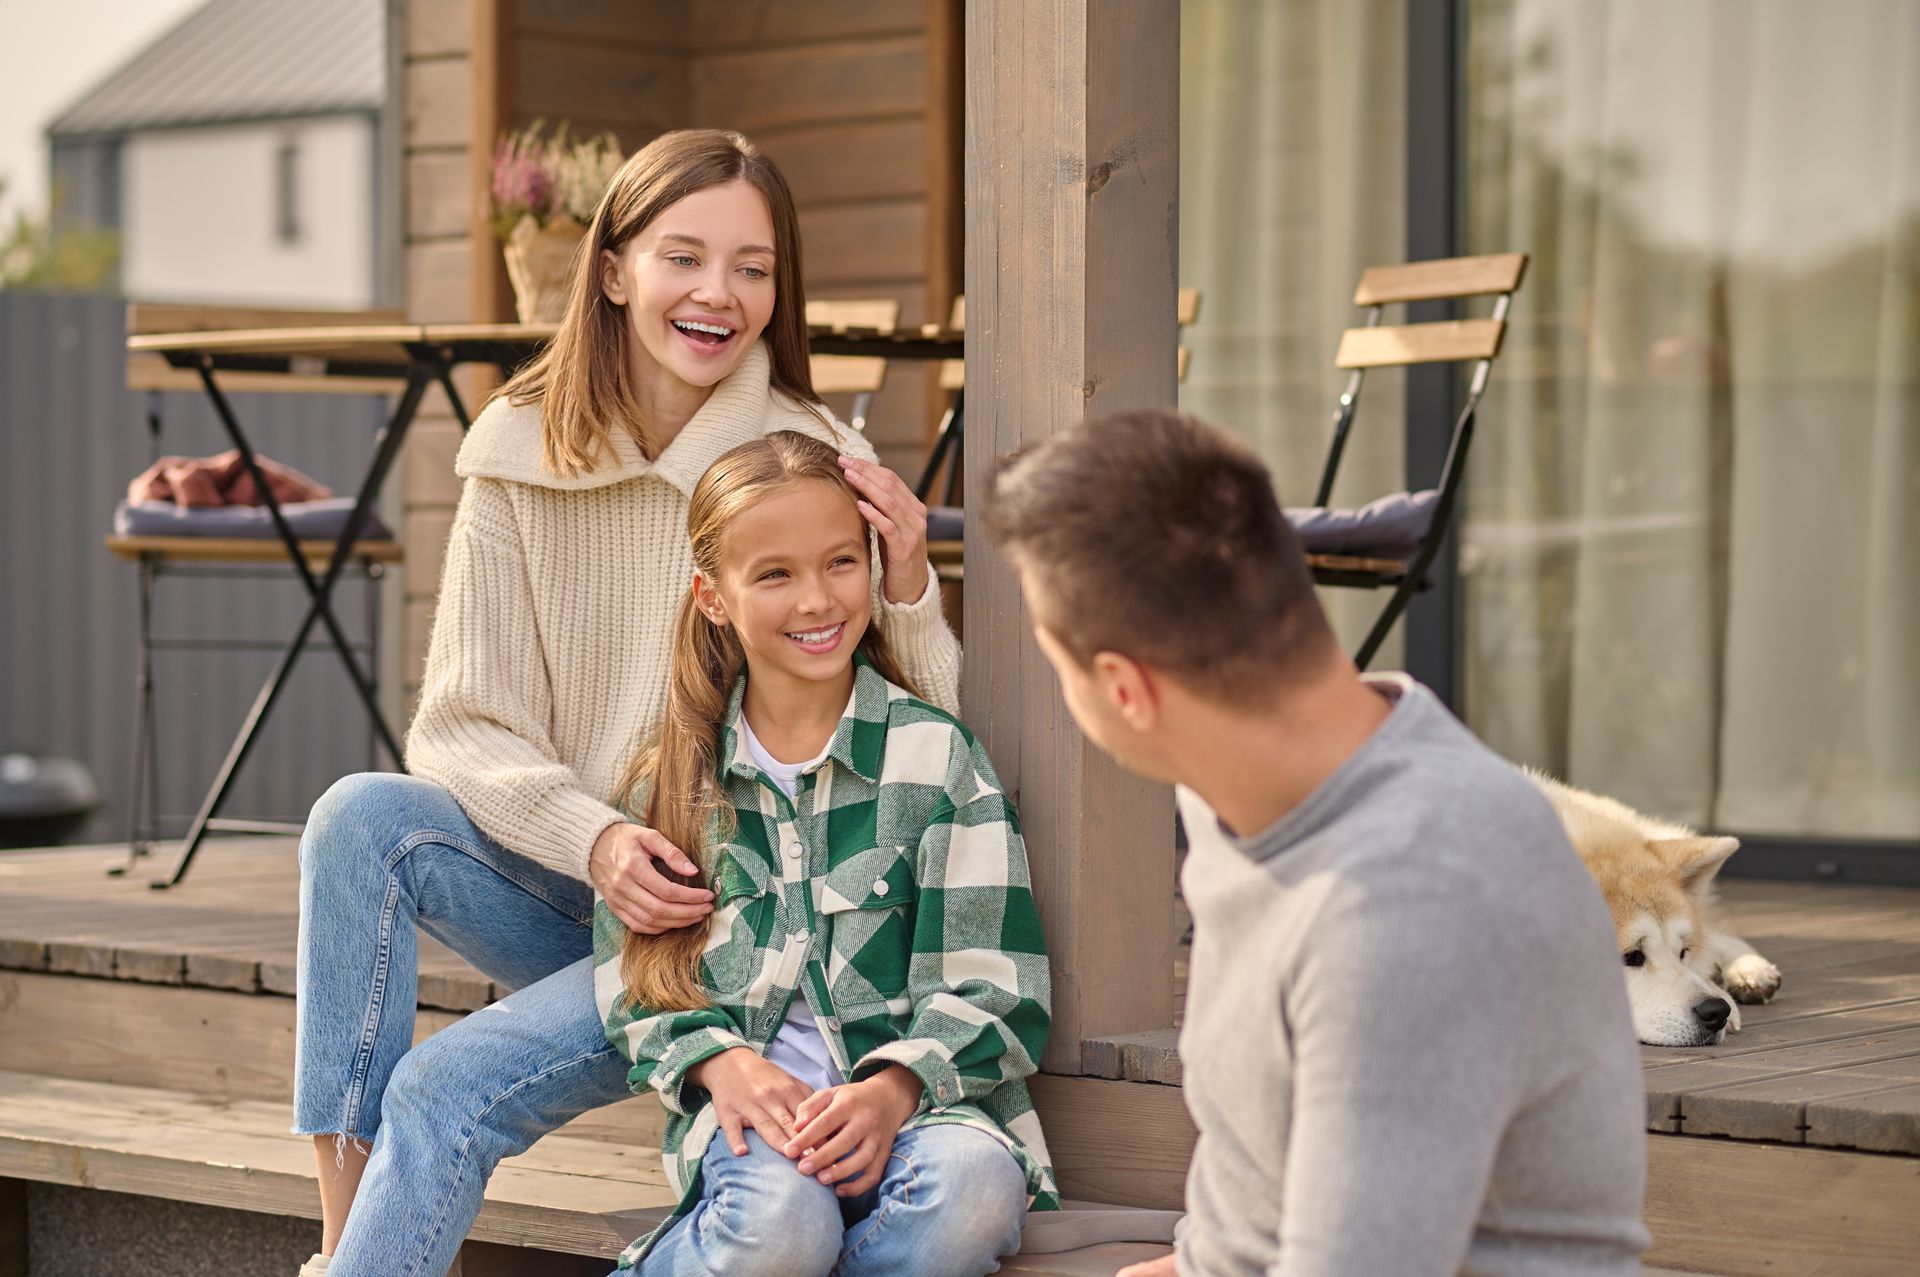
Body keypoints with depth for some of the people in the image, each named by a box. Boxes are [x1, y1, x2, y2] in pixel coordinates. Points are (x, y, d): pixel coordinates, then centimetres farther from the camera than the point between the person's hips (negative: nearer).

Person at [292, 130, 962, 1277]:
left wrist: (909, 591, -23)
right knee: (361, 816, -24)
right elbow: (464, 727, -2)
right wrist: (594, 840, -21)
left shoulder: (819, 468, -7)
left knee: (446, 1091, -23)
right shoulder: (522, 457, 0)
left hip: (737, 925, -3)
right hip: (565, 887, 4)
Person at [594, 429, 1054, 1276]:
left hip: (922, 1103, 0)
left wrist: (892, 1089, -19)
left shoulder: (937, 757, 5)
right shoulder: (673, 778, 13)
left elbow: (989, 991, 0)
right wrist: (723, 1063, -10)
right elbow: (632, 983, 11)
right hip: (747, 1111, 0)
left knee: (973, 1187, -36)